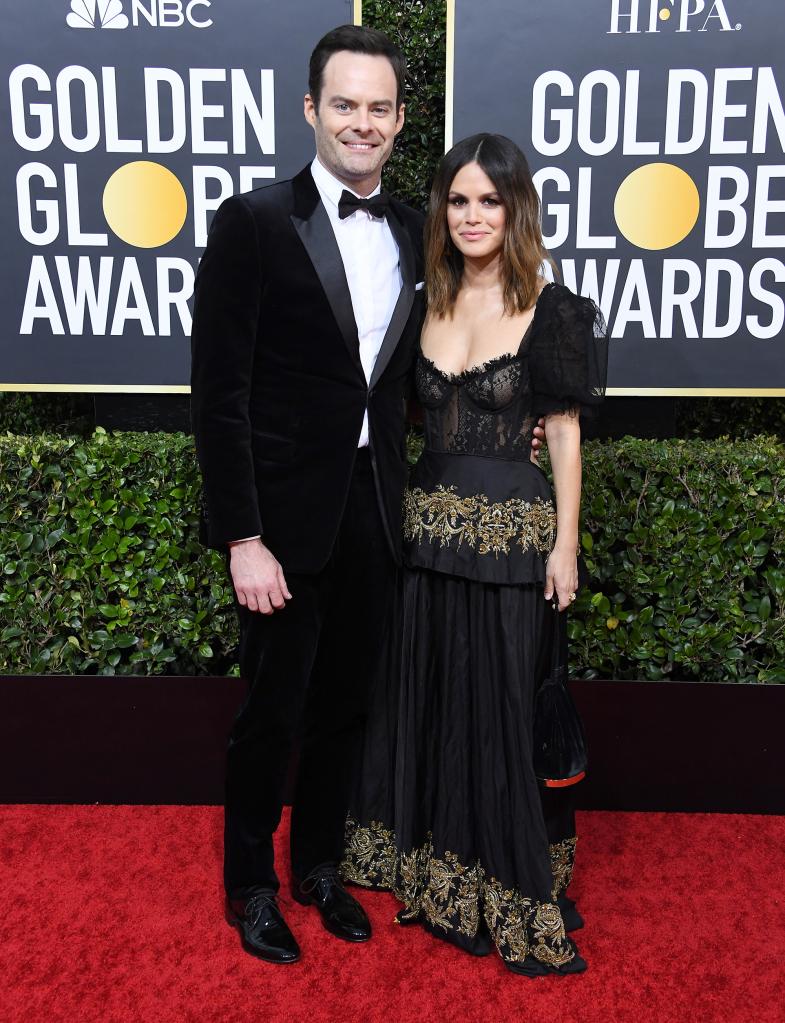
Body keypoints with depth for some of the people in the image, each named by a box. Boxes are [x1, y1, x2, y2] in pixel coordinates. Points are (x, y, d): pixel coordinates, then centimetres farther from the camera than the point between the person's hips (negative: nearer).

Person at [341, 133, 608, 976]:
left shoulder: (550, 309, -5)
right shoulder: (427, 302, 8)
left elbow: (563, 432, -6)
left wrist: (564, 544, -8)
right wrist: (400, 512, 8)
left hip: (510, 533, -5)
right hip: (427, 526, 5)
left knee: (501, 707, 4)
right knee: (424, 698, 15)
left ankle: (510, 883, 23)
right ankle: (432, 864, 37)